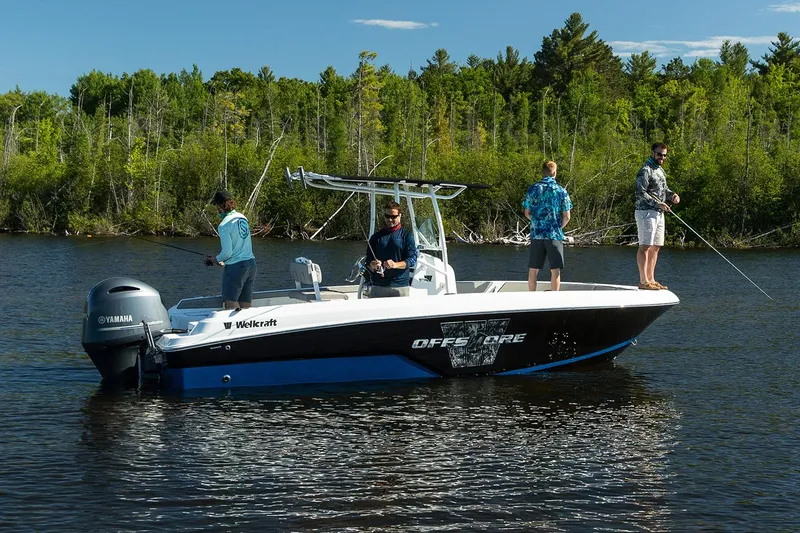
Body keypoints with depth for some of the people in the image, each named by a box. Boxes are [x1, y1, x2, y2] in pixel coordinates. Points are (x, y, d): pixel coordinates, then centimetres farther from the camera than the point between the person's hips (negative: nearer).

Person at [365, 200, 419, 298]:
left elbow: (412, 259, -3)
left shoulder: (407, 235, 6)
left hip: (400, 286, -2)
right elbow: (369, 259, 10)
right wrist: (374, 265, -14)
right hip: (378, 286, 2)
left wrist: (396, 264, -21)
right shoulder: (376, 236, 14)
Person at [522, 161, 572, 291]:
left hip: (536, 234, 2)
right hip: (555, 236, -2)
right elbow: (566, 217, -1)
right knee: (555, 270, 3)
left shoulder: (533, 189, 1)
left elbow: (527, 213, 5)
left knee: (533, 270, 8)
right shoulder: (561, 191, -2)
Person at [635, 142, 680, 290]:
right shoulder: (645, 170, -11)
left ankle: (651, 280, 14)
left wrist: (672, 195, 4)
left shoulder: (660, 170, 18)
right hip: (646, 212, -10)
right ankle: (643, 281, -9)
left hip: (658, 213, 10)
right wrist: (658, 204, -20)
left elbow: (664, 189, 26)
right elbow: (641, 193, -18)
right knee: (645, 246, -9)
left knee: (655, 247, 10)